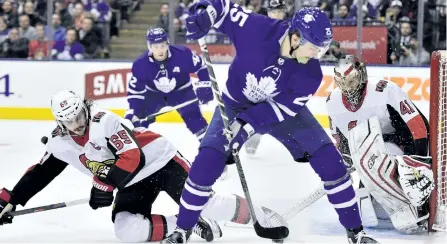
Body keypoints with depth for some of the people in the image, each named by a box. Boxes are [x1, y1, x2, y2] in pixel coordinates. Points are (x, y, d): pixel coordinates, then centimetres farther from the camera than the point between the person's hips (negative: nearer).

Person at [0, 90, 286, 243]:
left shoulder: (104, 122, -22)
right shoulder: (61, 144, 0)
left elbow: (133, 157, -27)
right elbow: (39, 174, 8)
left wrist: (105, 184, -31)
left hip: (160, 161, -6)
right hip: (132, 182, 6)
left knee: (203, 203, -22)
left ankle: (261, 216, 0)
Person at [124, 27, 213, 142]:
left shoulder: (182, 54, -31)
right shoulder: (141, 64, -26)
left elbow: (201, 67, -14)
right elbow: (135, 90, -17)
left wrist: (205, 87, -21)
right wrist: (132, 113, -26)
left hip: (181, 91, -1)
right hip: (153, 93, 1)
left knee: (194, 119, -14)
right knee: (142, 117, -9)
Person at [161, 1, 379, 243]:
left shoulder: (310, 73, -26)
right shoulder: (256, 28, -32)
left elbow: (281, 108, -25)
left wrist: (247, 125, -36)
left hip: (282, 109, 1)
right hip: (236, 104, -1)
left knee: (329, 160, -11)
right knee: (207, 162, -18)